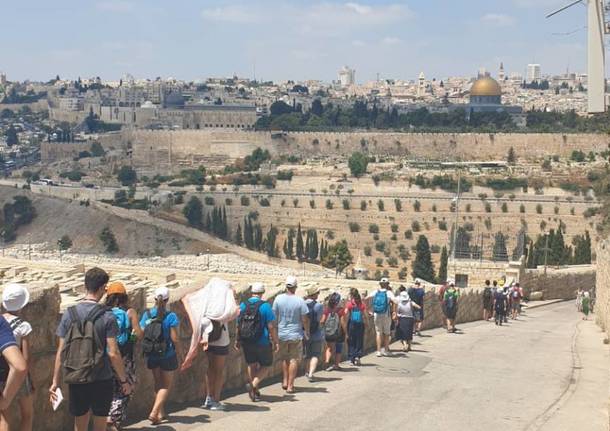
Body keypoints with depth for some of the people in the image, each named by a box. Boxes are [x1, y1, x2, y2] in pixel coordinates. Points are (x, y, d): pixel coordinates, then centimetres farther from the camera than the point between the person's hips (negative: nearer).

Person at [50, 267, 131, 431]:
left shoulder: (69, 314, -1)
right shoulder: (107, 316, -11)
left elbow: (61, 351, -1)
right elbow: (113, 353, -13)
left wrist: (55, 381, 6)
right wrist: (124, 380, -2)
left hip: (75, 381, 3)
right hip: (101, 381, -3)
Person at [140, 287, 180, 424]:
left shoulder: (146, 315, -4)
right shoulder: (171, 316, -16)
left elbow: (141, 334, -1)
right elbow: (175, 338, -14)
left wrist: (145, 350, 15)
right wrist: (178, 352, 2)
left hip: (151, 355, 4)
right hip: (167, 355, -4)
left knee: (158, 383, 22)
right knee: (166, 386, 10)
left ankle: (161, 413, 27)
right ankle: (154, 413, -3)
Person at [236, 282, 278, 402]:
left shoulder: (242, 306, 2)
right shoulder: (265, 306, -12)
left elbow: (238, 325, 7)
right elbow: (271, 327, -12)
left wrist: (238, 340, 18)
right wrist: (276, 342, -4)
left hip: (246, 342, 4)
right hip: (262, 342, -4)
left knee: (251, 365, 17)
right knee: (265, 365, 11)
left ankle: (255, 392, 20)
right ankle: (253, 384, -9)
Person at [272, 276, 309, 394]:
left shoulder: (278, 299, -7)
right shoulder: (300, 301, -12)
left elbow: (274, 316, -1)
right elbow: (305, 319, -8)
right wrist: (307, 331, 8)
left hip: (281, 334, 2)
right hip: (296, 334, -2)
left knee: (284, 358, 21)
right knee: (294, 359, 7)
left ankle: (285, 381, 17)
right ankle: (290, 386, 7)